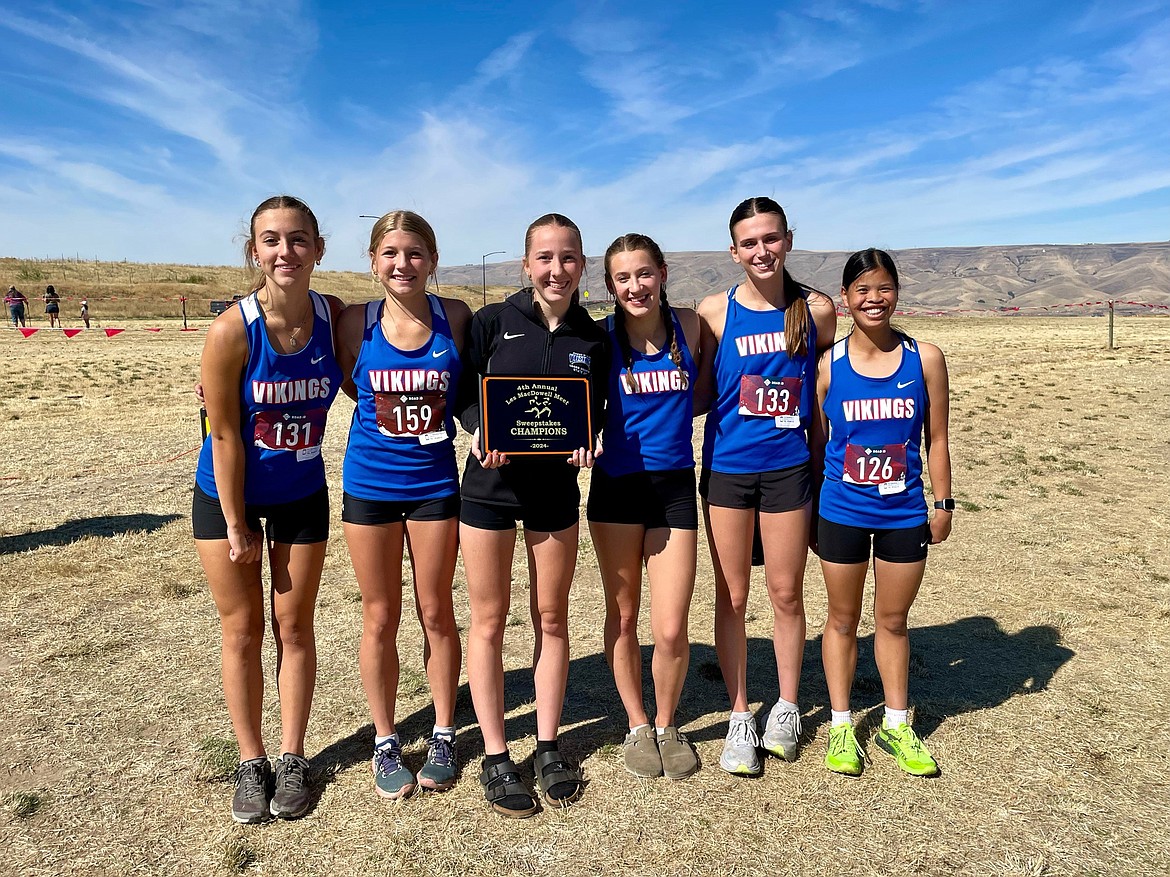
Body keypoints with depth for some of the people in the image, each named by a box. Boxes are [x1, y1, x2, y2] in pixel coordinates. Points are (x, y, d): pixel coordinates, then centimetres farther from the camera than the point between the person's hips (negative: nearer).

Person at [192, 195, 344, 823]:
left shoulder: (334, 316, -14)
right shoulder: (232, 331, -22)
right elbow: (225, 437, -17)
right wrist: (236, 526, -11)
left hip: (301, 495, 2)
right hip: (228, 495, -2)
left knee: (294, 627, 11)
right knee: (242, 630, 10)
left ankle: (292, 758, 29)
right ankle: (250, 762, 29)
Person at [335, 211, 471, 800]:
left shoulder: (455, 317, -6)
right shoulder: (356, 324, -6)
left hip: (434, 481, 0)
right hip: (369, 482, 0)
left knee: (435, 613, 11)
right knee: (380, 618, 11)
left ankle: (444, 735, 30)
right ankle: (385, 743, 29)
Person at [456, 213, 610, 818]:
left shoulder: (592, 338, 3)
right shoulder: (492, 321, -4)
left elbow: (596, 412, 10)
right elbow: (460, 391, -1)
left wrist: (585, 443, -11)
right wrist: (482, 433, -20)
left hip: (556, 488, 2)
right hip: (490, 482, -2)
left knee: (551, 619, 11)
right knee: (488, 622, 6)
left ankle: (548, 747, 29)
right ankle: (495, 757, 21)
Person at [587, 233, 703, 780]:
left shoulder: (688, 326, 0)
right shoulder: (601, 338, -5)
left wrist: (666, 418, 4)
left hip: (674, 487, 1)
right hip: (616, 486, 0)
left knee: (671, 629, -2)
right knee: (623, 616, 12)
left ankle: (666, 725, 26)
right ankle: (636, 727, 33)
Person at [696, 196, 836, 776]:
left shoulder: (818, 310, 0)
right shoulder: (714, 312, -3)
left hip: (788, 468, 1)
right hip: (725, 469, 0)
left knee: (786, 593, 11)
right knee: (731, 597, 8)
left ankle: (787, 707, 32)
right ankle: (740, 716, 25)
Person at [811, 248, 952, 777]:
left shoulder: (924, 358, -3)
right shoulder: (828, 365, -5)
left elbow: (935, 438, 3)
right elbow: (816, 443, 1)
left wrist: (943, 503, 3)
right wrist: (810, 511, 3)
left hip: (905, 513, 1)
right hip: (842, 513, -1)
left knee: (892, 620, 15)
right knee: (843, 619, 12)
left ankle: (896, 725, 33)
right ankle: (841, 726, 28)